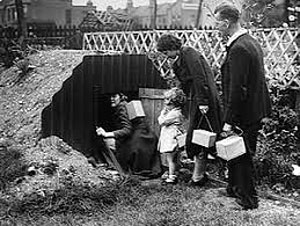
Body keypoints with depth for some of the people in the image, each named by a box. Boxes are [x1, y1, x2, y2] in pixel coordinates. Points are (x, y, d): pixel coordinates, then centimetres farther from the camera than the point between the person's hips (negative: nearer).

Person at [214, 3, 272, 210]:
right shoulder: (251, 41, 9)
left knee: (242, 155, 5)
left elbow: (237, 88, -25)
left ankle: (249, 200, 19)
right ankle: (235, 188, 37)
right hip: (255, 108, 10)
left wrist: (229, 121, -22)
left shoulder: (238, 49, -23)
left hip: (245, 114, -10)